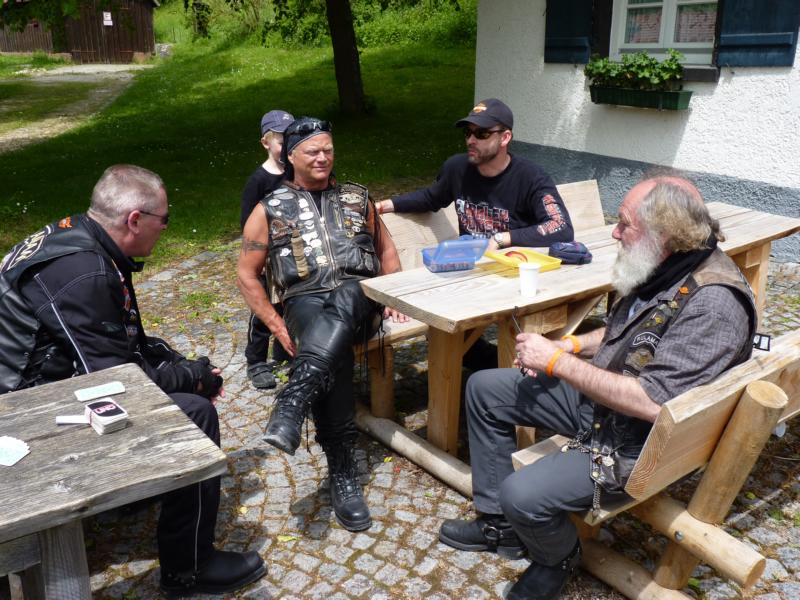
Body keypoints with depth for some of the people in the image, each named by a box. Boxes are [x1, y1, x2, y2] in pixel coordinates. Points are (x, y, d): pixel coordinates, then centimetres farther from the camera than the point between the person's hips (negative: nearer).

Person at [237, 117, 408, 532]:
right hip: (305, 302, -1)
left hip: (357, 295, 2)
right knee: (333, 349, -36)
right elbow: (247, 275, 12)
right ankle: (342, 474, -32)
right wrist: (277, 325, 0)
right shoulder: (270, 209, 13)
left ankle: (289, 409, -53)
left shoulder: (356, 198, 21)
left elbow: (386, 250, 27)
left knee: (338, 312, -39)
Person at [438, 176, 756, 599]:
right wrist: (572, 345, 0)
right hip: (598, 395, 10)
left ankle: (557, 559, 11)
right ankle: (498, 524, 19)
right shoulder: (661, 268, -1)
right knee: (484, 388, 8)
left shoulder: (713, 303, -28)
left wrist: (557, 362, -25)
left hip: (642, 438, -9)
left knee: (523, 494, -27)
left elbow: (652, 402, -33)